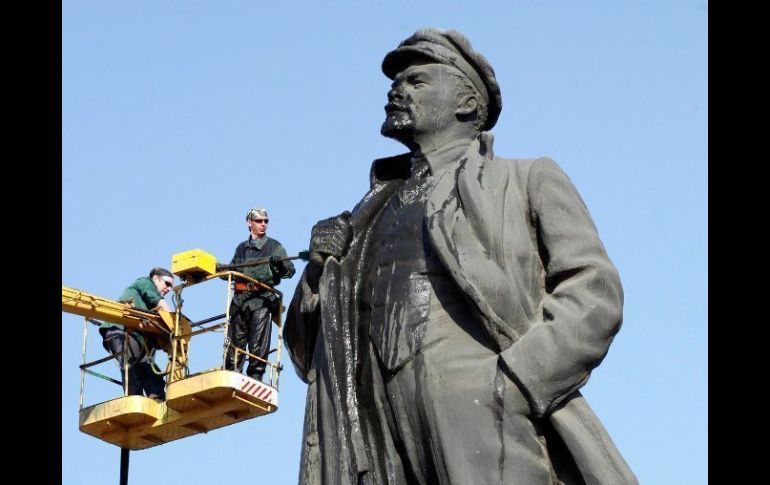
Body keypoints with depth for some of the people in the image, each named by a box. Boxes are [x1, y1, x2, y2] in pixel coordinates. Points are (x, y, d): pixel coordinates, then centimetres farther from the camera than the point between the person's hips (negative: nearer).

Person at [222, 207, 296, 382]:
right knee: (235, 342, 0)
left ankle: (254, 379, -9)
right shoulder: (242, 248, 23)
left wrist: (279, 263, -19)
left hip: (262, 299, -4)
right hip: (240, 299, 4)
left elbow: (290, 270, 2)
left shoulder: (274, 247, 11)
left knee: (258, 347, -9)